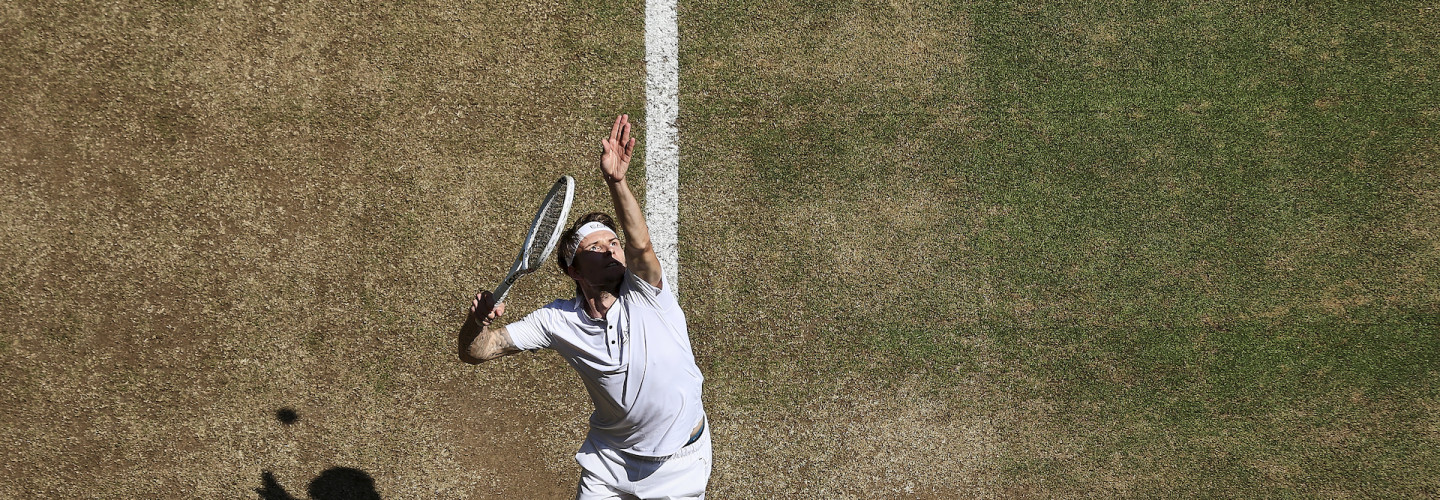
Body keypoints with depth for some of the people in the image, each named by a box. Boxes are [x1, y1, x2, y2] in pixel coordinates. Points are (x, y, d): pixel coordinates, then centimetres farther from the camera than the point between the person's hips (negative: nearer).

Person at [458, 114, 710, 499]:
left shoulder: (645, 295, -17)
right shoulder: (558, 320, -10)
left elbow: (640, 245, -39)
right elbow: (474, 353, -8)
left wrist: (616, 181, -55)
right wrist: (477, 321, -31)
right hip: (609, 459, 2)